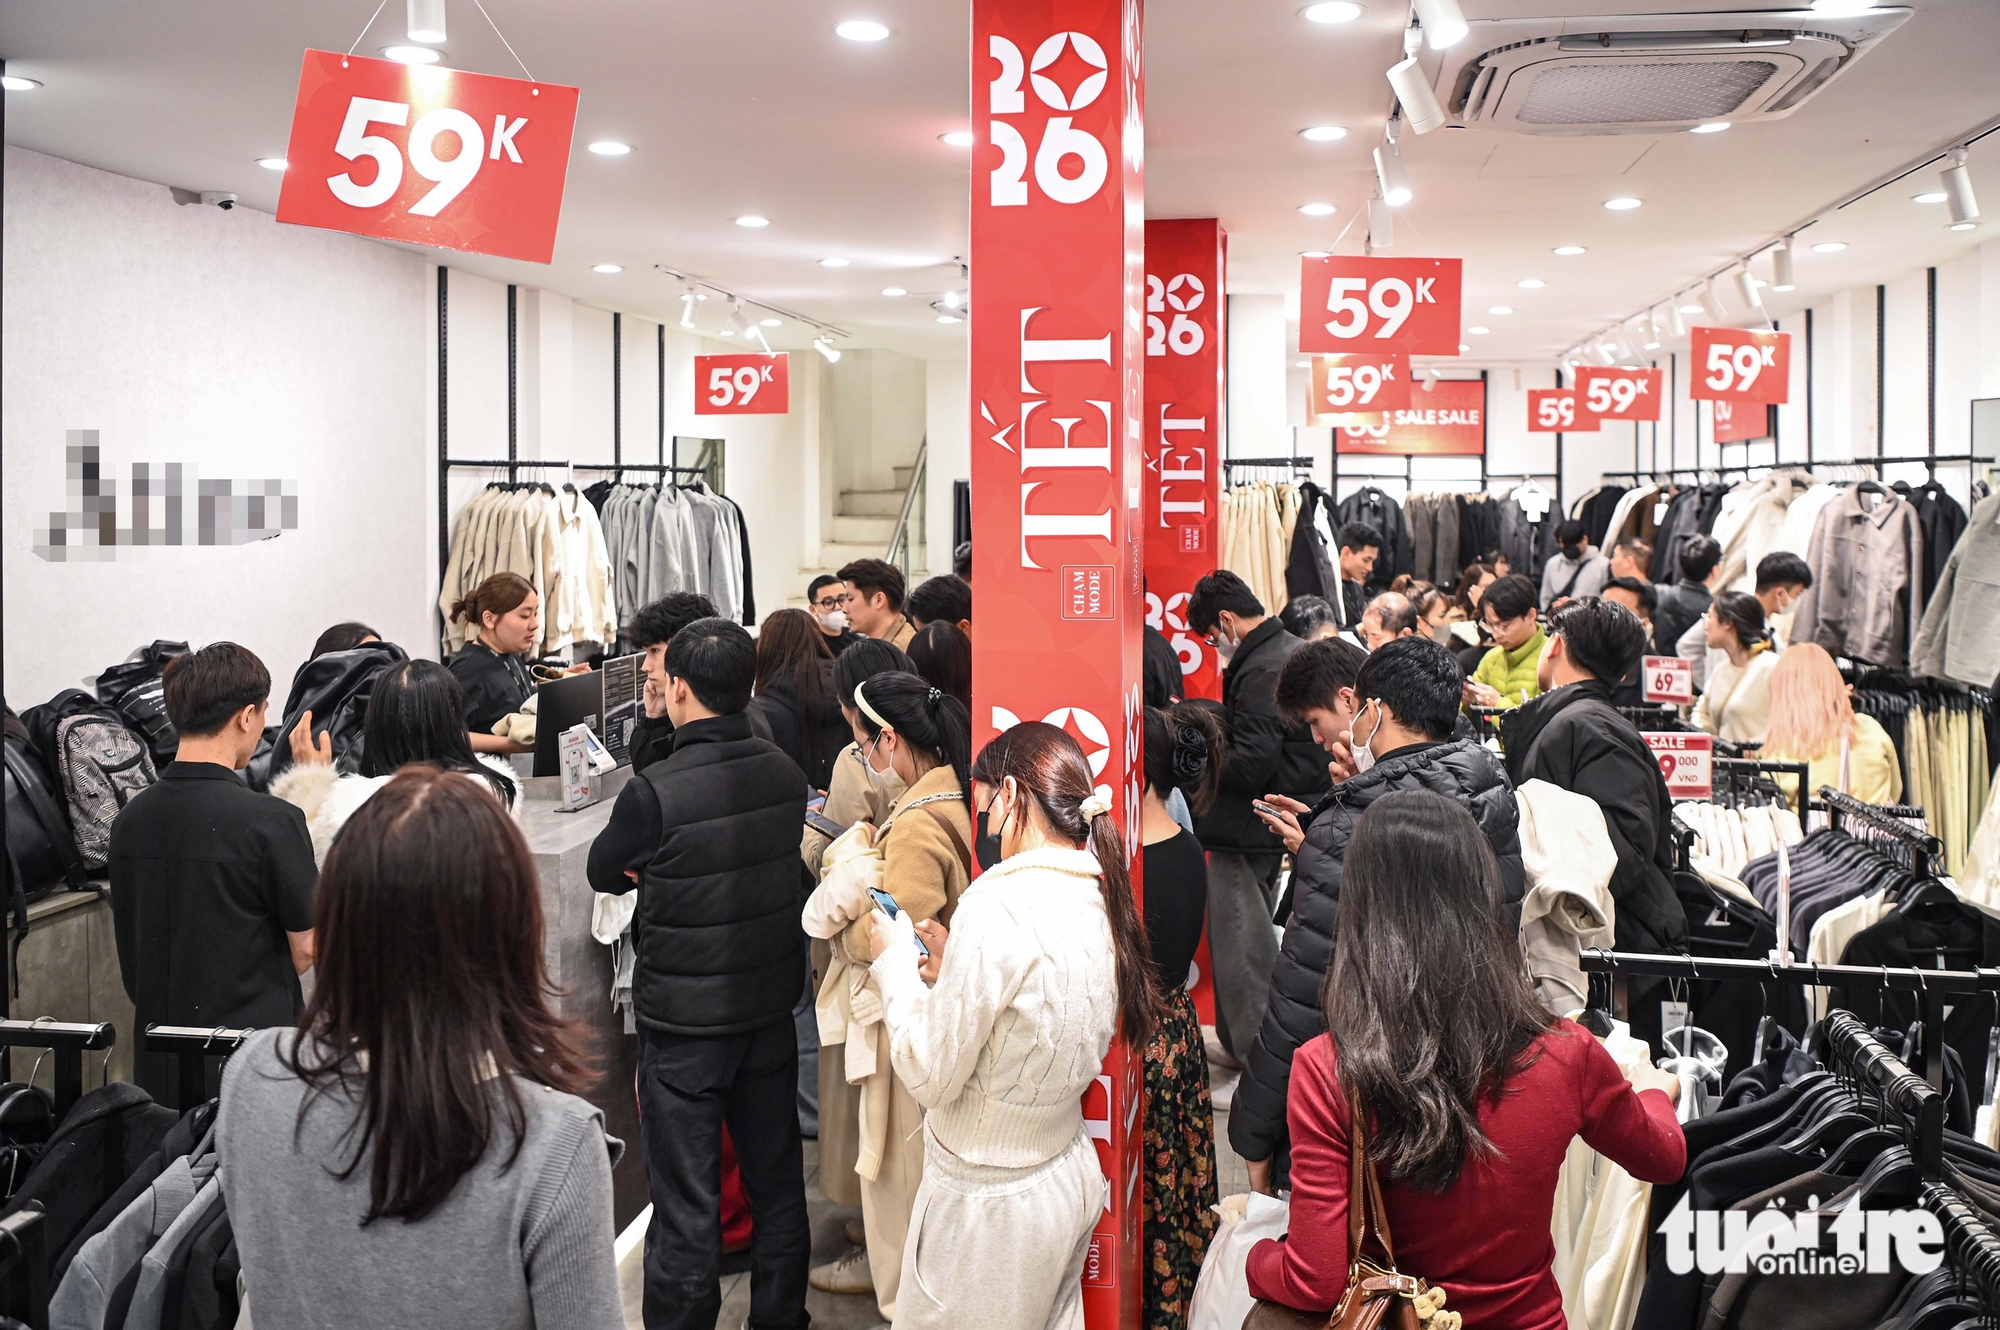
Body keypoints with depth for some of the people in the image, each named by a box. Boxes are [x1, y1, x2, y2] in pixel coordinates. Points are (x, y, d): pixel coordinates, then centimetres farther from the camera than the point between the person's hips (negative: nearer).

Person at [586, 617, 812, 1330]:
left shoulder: (654, 792, -22)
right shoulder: (787, 773, -5)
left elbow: (602, 871, -5)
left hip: (684, 1020, -6)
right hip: (772, 1004, 6)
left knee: (686, 1199, 6)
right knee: (776, 1179, 19)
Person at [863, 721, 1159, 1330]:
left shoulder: (997, 910, -26)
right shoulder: (1100, 901, 0)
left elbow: (930, 1076, -19)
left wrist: (895, 964, -7)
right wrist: (956, 971, 8)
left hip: (991, 1209, -8)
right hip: (1072, 1179, 8)